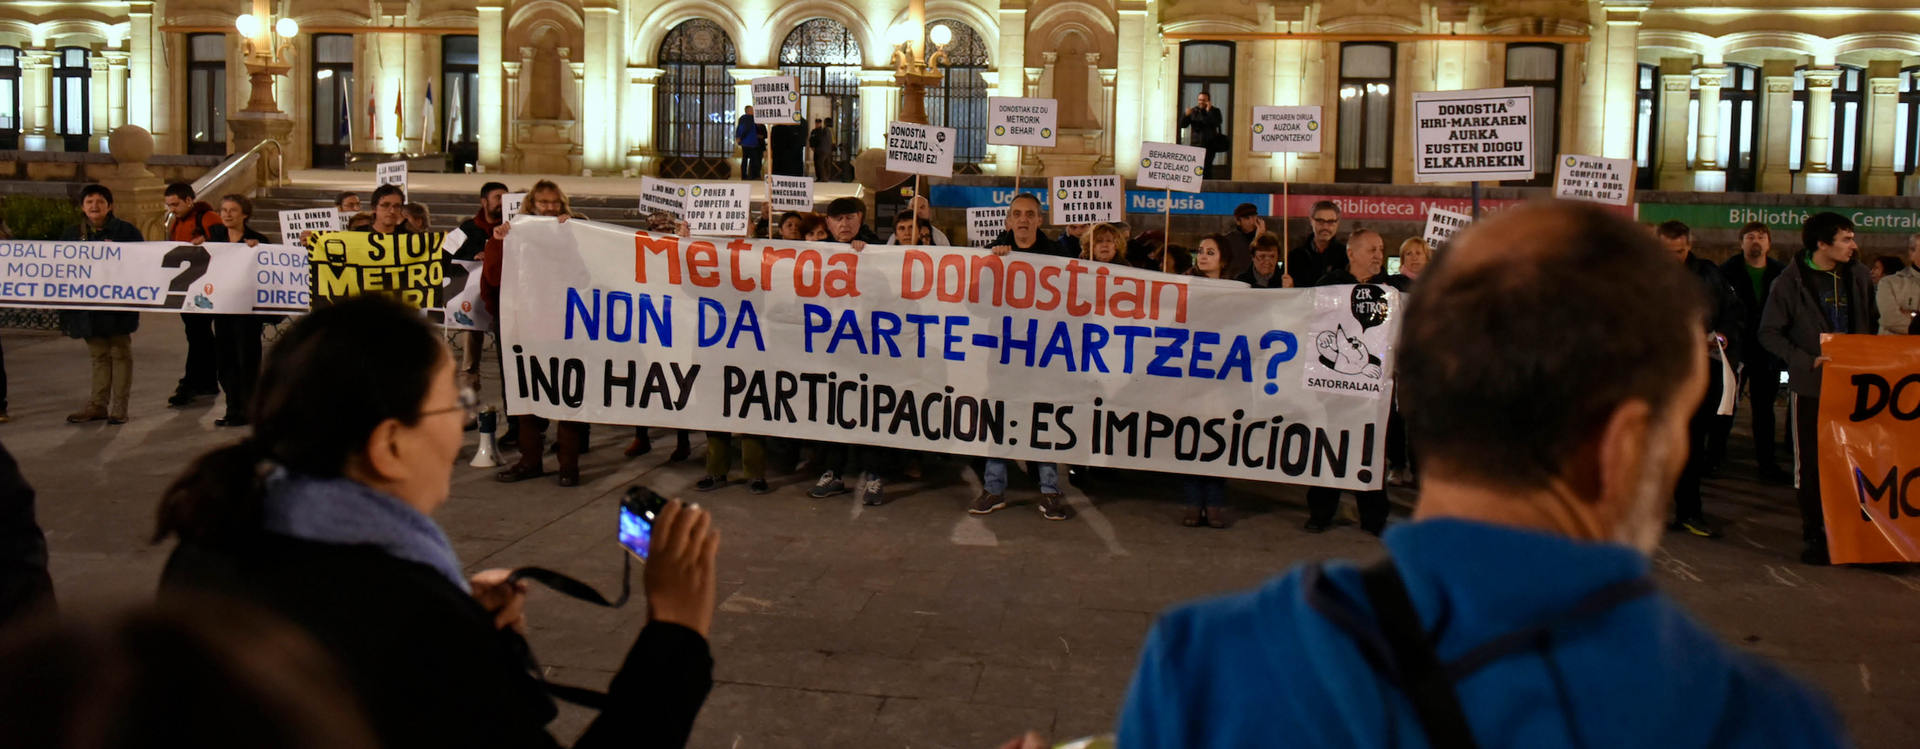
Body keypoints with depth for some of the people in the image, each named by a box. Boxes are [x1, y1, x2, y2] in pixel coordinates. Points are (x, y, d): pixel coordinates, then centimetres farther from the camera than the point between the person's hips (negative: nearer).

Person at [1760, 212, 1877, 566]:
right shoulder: (1791, 281, -5)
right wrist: (1809, 360, -15)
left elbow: (1872, 323, 13)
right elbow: (1769, 333, -5)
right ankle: (1813, 535, 14)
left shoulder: (1858, 276, 5)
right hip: (1810, 386, -3)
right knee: (1811, 465, 4)